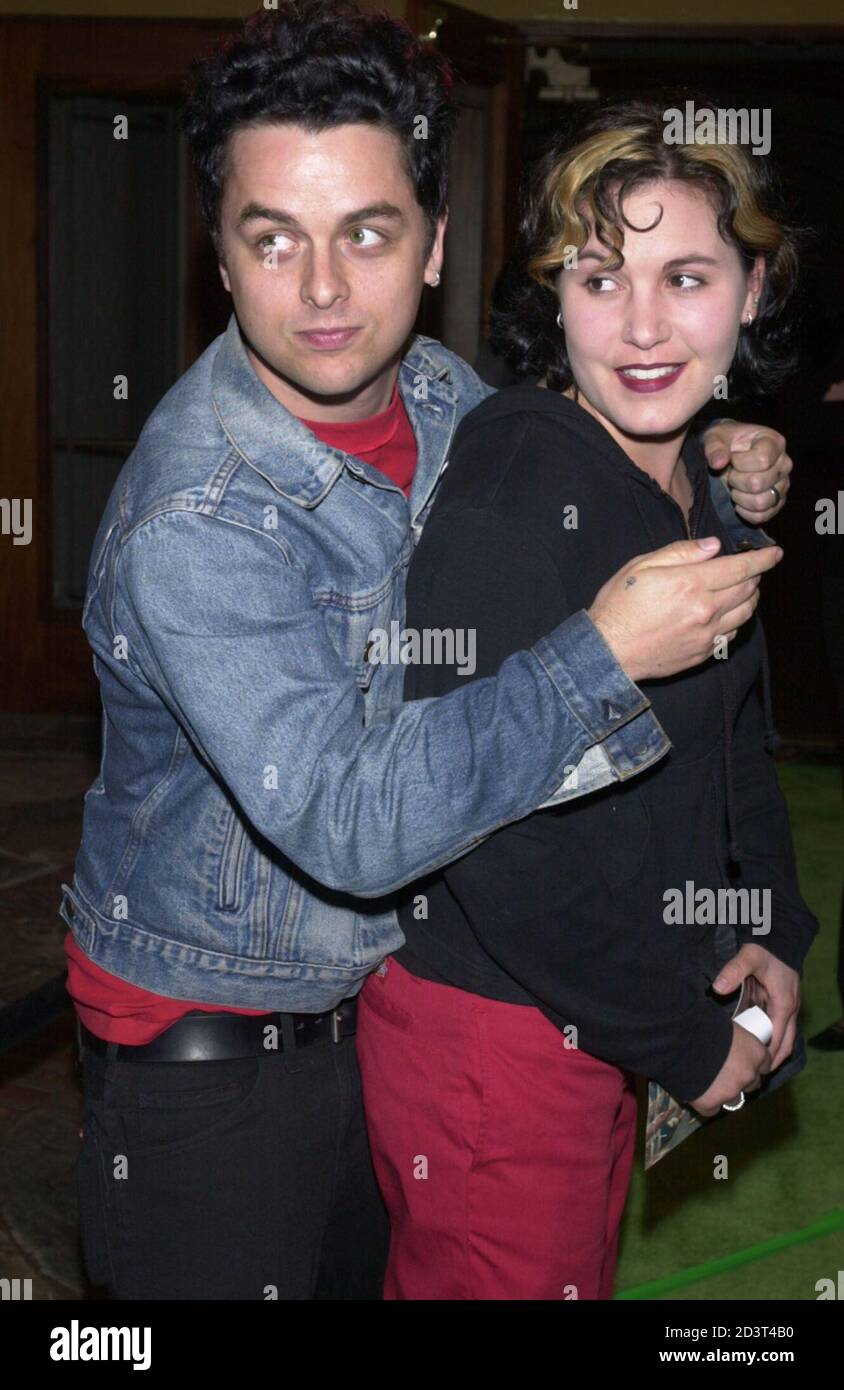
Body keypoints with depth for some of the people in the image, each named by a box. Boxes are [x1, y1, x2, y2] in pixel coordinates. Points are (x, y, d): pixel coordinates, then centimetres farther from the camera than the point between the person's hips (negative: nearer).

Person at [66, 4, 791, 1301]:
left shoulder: (441, 388, -8)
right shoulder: (192, 526, -31)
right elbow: (354, 822, -38)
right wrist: (607, 654, -35)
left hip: (390, 982, 7)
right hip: (206, 1039, -7)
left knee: (382, 1271, 23)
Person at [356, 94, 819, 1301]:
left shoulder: (698, 481, 2)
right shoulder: (506, 497, -24)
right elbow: (498, 841, -26)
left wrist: (771, 932, 2)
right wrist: (686, 1041, -15)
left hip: (607, 1011, 8)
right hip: (489, 1023, -8)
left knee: (583, 1271, 24)